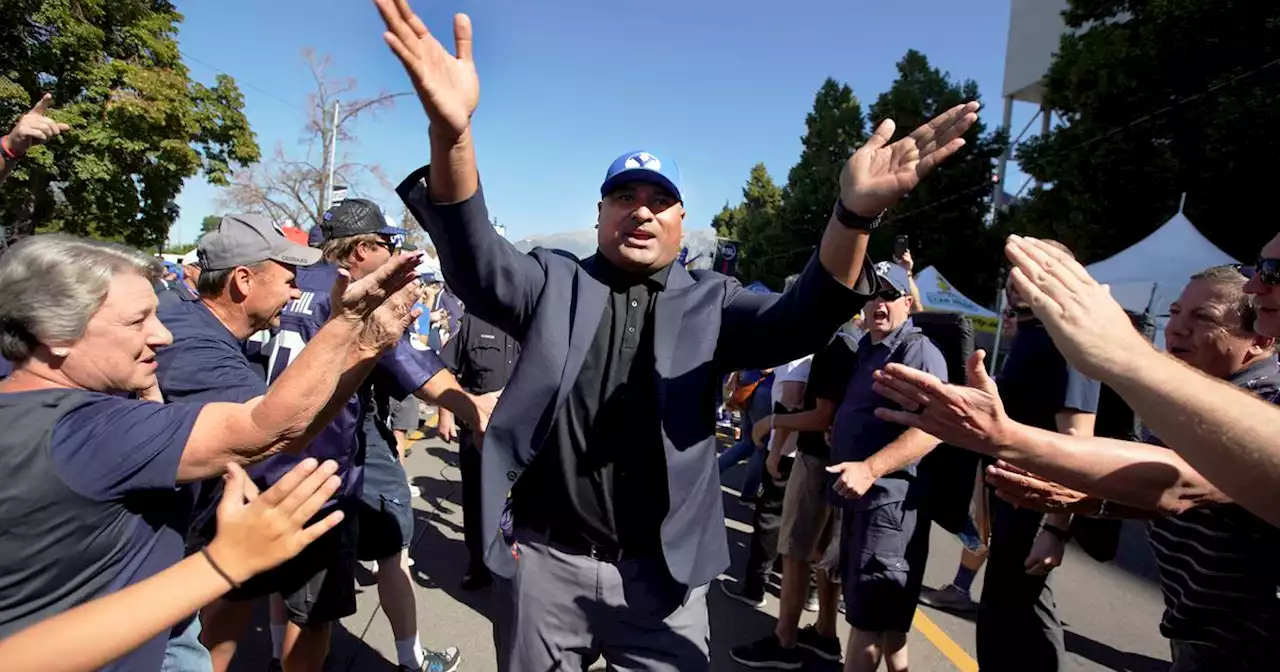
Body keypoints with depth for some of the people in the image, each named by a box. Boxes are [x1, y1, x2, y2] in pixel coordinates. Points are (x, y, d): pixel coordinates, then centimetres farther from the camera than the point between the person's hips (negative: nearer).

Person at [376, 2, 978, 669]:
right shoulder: (554, 282, 0)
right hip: (543, 562, 1)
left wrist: (853, 215, -35)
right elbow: (475, 263, -17)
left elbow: (795, 321, -17)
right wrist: (451, 132, -36)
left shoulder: (710, 303, 0)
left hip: (658, 573, 0)